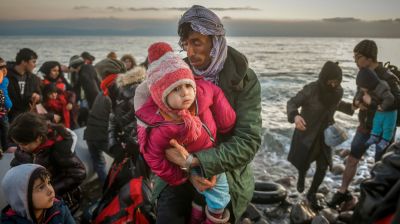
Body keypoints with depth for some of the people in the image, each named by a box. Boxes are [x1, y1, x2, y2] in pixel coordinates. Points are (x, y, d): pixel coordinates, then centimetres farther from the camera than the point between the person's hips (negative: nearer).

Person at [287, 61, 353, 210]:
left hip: (325, 133, 4)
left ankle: (312, 194, 26)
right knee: (303, 164, 11)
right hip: (307, 132, -4)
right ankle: (301, 176, 50)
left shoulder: (338, 91, -10)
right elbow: (291, 103, -21)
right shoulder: (311, 90, -26)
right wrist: (295, 116, -42)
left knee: (323, 167, 4)